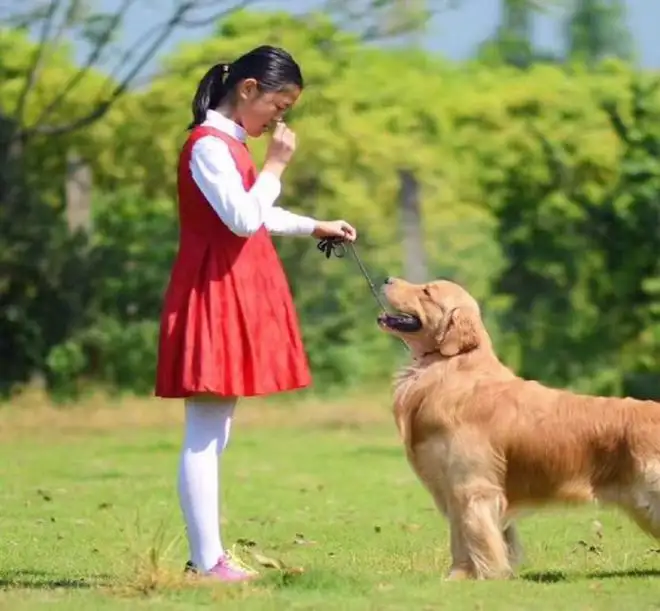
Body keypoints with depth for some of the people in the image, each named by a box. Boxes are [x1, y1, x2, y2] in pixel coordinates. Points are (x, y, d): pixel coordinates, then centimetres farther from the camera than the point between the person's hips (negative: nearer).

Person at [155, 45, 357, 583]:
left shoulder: (228, 144, 17)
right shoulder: (209, 145, -15)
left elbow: (254, 217, 29)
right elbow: (243, 219, -23)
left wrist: (314, 227, 27)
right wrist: (275, 165, -14)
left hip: (234, 297, 11)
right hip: (214, 296, -11)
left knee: (215, 434, 10)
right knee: (204, 435, -10)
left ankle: (209, 554, 13)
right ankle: (208, 560, -11)